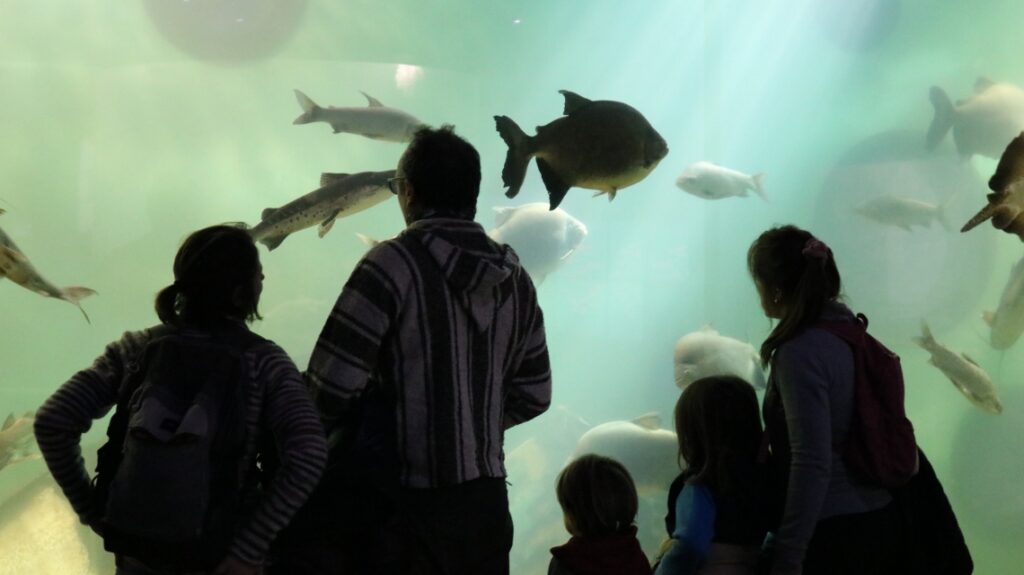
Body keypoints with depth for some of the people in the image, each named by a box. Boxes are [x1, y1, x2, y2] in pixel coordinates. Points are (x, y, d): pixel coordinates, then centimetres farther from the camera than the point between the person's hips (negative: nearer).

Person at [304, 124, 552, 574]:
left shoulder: (394, 263, -12)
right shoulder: (514, 277, 7)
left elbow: (334, 382, -17)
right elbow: (532, 395, 13)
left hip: (401, 505, -6)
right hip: (486, 503, 6)